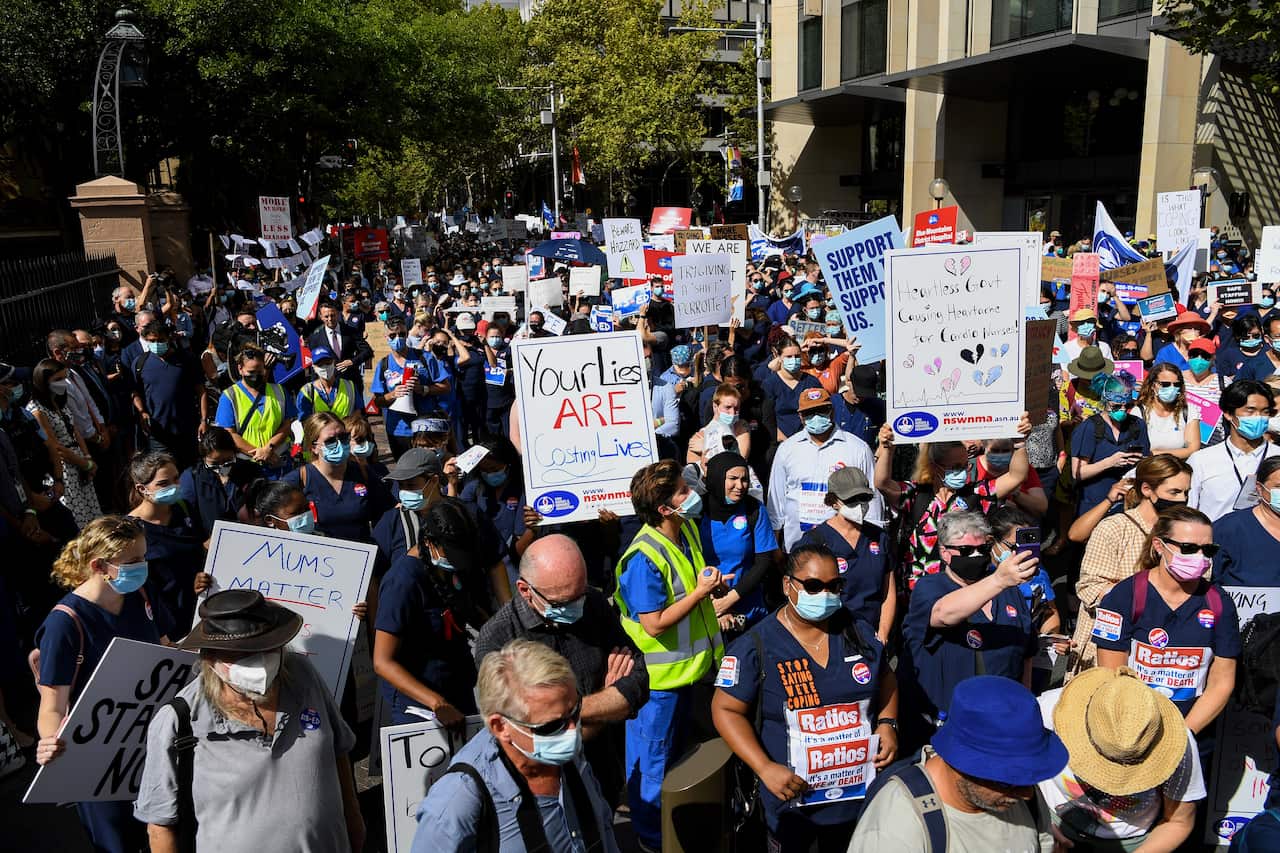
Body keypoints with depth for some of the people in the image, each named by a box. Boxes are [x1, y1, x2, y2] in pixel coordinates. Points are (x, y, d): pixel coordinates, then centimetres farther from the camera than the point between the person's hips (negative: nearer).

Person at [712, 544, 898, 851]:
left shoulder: (859, 631, -3)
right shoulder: (756, 645, -17)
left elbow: (885, 678, 13)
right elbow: (727, 710, -13)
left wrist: (887, 724, -4)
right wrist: (764, 768, -22)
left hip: (861, 790, 4)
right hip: (793, 796, -3)